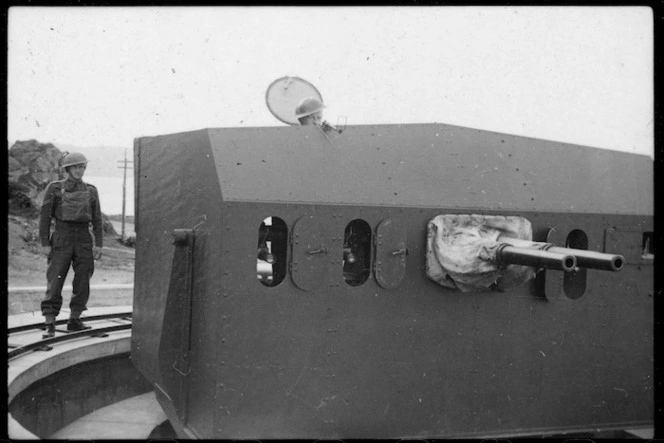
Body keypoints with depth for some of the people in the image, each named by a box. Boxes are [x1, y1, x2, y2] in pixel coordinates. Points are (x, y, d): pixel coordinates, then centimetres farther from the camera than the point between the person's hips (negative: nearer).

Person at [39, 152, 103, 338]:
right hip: (62, 237, -3)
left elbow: (97, 219, 10)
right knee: (55, 282, -6)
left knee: (83, 283, 3)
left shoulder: (90, 190, 10)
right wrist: (45, 243, -6)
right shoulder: (54, 188, 2)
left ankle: (74, 321, 14)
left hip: (84, 239, 3)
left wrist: (98, 244, 2)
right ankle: (50, 325, -5)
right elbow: (44, 216, 0)